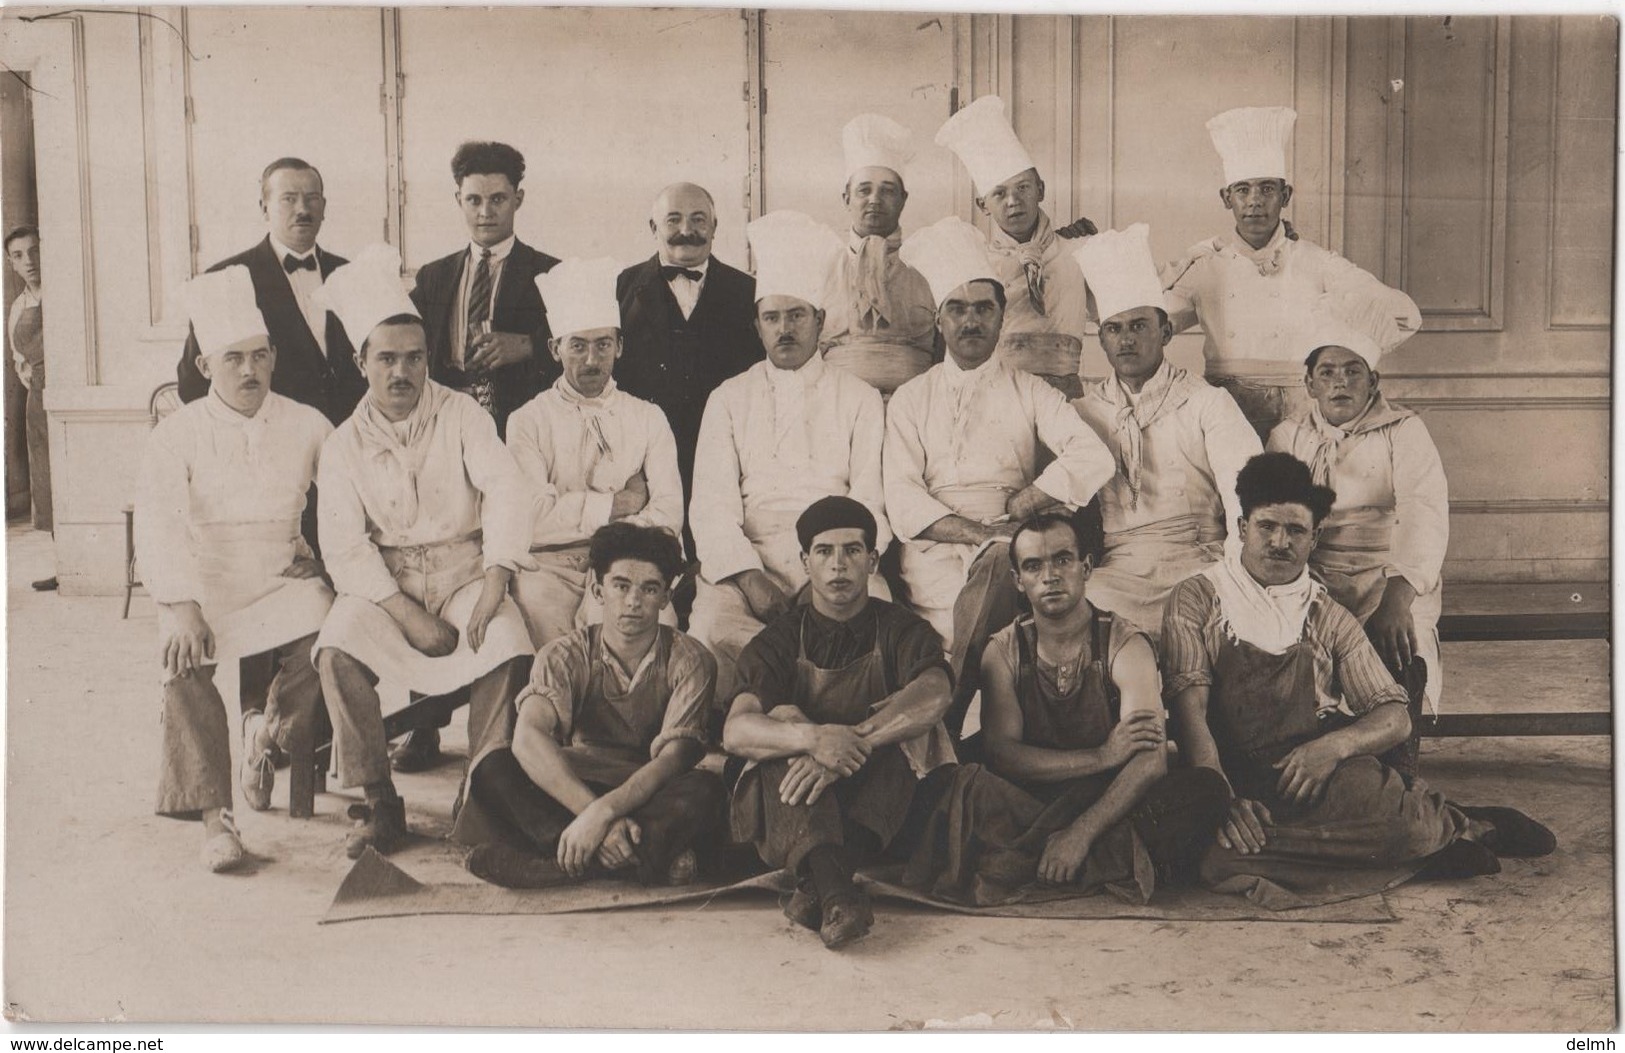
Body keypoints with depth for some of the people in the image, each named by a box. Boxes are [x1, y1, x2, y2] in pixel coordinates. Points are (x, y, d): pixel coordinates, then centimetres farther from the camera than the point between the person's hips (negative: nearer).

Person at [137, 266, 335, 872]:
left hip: (283, 581, 1)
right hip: (202, 587, -1)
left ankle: (268, 732, 4)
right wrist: (181, 607, -24)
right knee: (183, 669, -29)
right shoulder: (176, 436, 1)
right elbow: (158, 527, -10)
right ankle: (214, 816, -18)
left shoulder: (307, 426, 7)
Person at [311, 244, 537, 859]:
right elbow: (345, 547, -5)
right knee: (336, 651, -27)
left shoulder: (461, 416, 2)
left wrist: (493, 586, -26)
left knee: (506, 646, -30)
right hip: (383, 580, 1)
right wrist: (408, 615, -18)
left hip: (463, 569, -1)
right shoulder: (344, 445, 5)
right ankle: (380, 805, -13)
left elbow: (507, 491, -13)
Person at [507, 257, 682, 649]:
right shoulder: (528, 421, 10)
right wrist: (618, 504, -1)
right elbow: (531, 518, -6)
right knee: (535, 600, -35)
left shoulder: (648, 419, 17)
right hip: (550, 563, -1)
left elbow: (668, 513, 3)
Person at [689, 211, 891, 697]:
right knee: (712, 624, -32)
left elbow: (869, 502, 6)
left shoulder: (859, 398, 15)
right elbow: (712, 504, 5)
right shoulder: (728, 399, 16)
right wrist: (748, 575, -12)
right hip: (747, 559, 0)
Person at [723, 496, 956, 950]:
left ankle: (817, 884, -40)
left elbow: (935, 695, -21)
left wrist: (851, 743, -36)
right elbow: (735, 731, -16)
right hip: (791, 811, 0)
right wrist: (813, 737, -37)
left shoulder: (902, 631, 4)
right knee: (783, 719, -27)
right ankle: (834, 890, -50)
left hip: (887, 813, 0)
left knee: (917, 730, -25)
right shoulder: (779, 641, 3)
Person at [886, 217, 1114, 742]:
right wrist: (979, 532, -13)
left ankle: (950, 722, -28)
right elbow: (903, 501, 2)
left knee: (999, 563, -35)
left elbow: (1093, 460, -2)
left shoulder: (1030, 393, 15)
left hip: (1008, 555, 0)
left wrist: (1015, 510, -10)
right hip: (934, 555, 0)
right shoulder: (910, 400, 15)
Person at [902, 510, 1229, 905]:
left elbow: (1151, 761, -17)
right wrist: (1101, 757, -19)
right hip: (1031, 801, 0)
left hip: (1111, 806, 0)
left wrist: (1080, 834, -28)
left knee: (1206, 788, -29)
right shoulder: (1004, 651, 4)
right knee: (964, 782, -29)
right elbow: (1000, 752, -9)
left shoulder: (1126, 645, -4)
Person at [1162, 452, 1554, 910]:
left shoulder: (1330, 619, 16)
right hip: (1238, 779, 0)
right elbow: (1189, 706, -4)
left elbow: (1395, 718, 10)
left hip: (1325, 773, 1)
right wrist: (1222, 797, -19)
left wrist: (1334, 746, -13)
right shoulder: (1197, 599, 8)